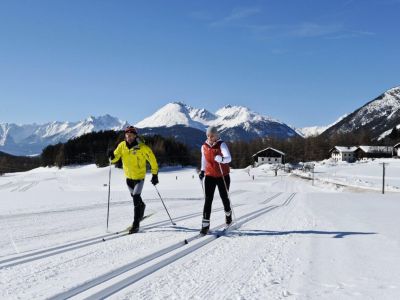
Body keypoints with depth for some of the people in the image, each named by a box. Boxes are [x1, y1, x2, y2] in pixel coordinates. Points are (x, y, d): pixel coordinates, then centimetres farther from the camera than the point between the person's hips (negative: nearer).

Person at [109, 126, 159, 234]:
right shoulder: (122, 146, -6)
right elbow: (115, 158, -1)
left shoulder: (142, 147, -19)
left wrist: (155, 175, -10)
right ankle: (142, 206, 56)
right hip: (128, 176, 5)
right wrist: (112, 156, -25)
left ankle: (136, 224, -12)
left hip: (139, 177, -5)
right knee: (134, 196, 23)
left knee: (136, 198, -17)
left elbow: (152, 160, -10)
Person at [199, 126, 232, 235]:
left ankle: (228, 213, 45)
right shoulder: (204, 147, 0)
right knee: (208, 200, -10)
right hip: (209, 176, 2)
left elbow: (228, 158, -29)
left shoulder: (221, 145, -13)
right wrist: (202, 171, 15)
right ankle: (205, 224, -9)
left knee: (224, 198, 14)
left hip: (223, 176, -2)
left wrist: (221, 159, -49)